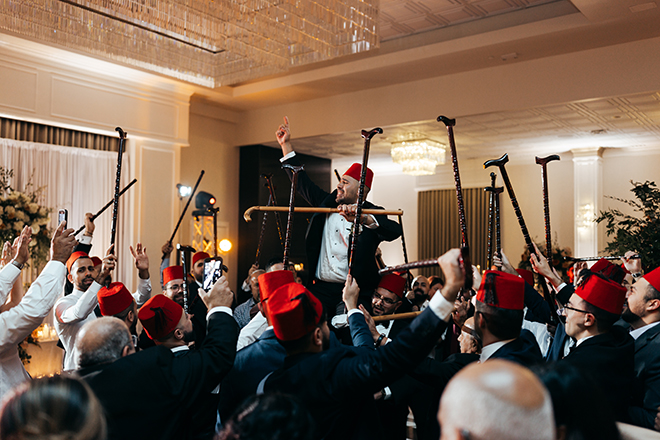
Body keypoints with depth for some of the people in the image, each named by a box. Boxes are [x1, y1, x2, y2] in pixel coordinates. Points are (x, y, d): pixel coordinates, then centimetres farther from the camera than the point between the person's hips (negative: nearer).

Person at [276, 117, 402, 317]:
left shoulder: (372, 214, -3)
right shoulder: (327, 202, 13)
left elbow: (395, 231, -23)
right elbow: (302, 182, 22)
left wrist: (362, 218, -41)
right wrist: (286, 144, 23)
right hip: (320, 289, 4)